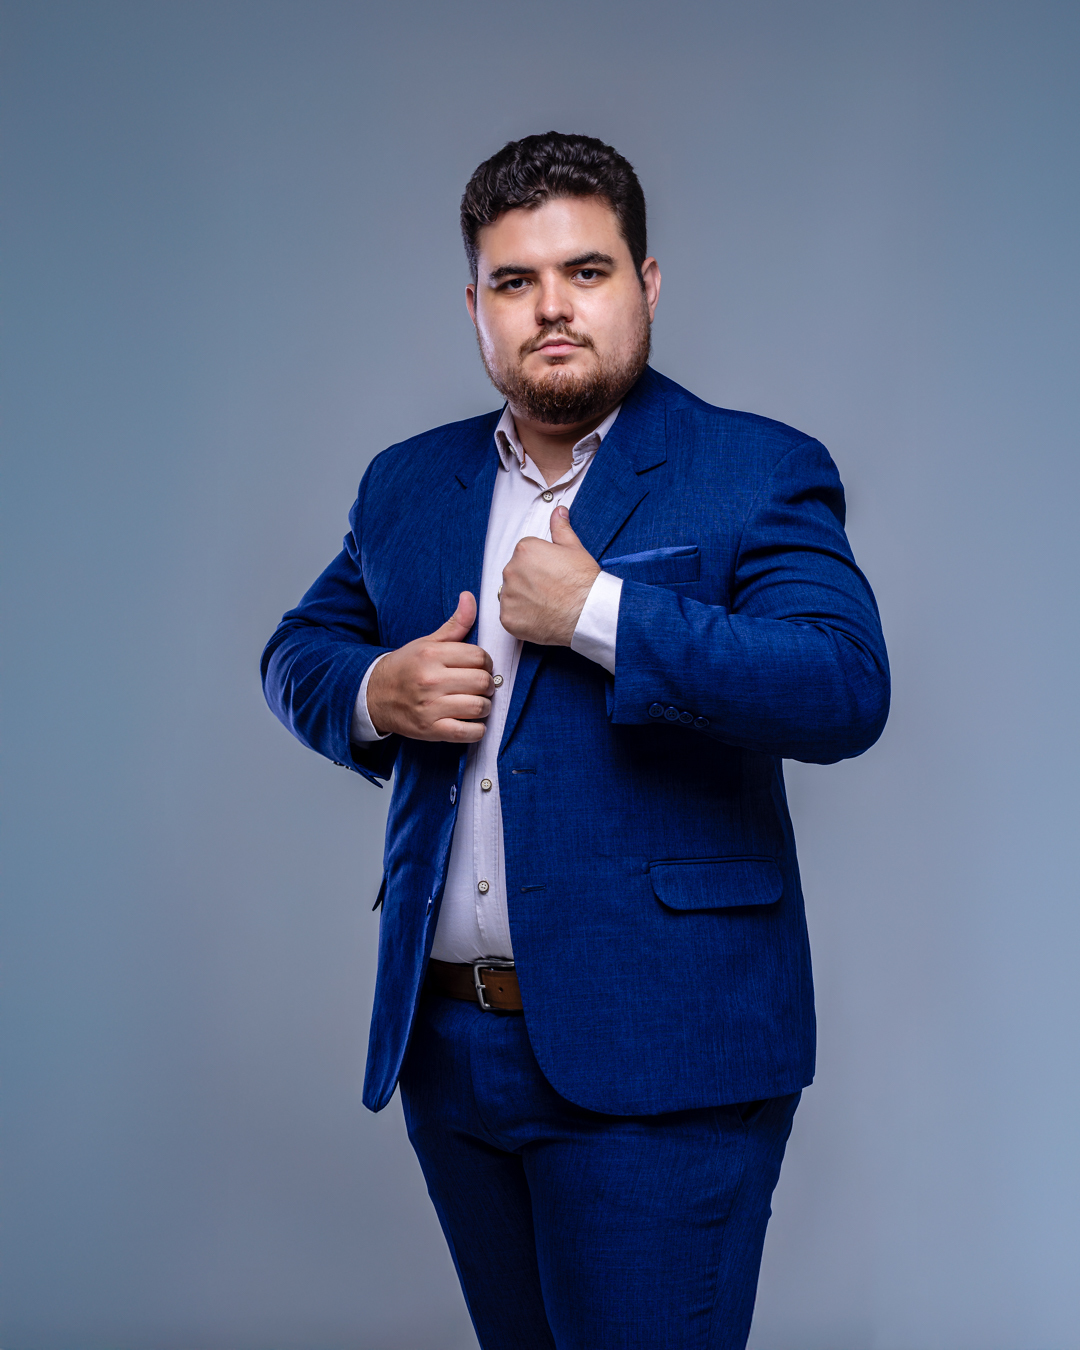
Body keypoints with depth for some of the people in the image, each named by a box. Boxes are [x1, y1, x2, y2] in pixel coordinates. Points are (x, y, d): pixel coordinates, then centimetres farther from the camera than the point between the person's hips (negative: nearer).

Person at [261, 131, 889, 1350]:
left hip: (656, 1058, -5)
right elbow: (297, 652, 20)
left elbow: (845, 692, -18)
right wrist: (375, 695, -4)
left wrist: (596, 610, -19)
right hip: (443, 1046, 6)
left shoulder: (757, 473, -5)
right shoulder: (407, 485, 12)